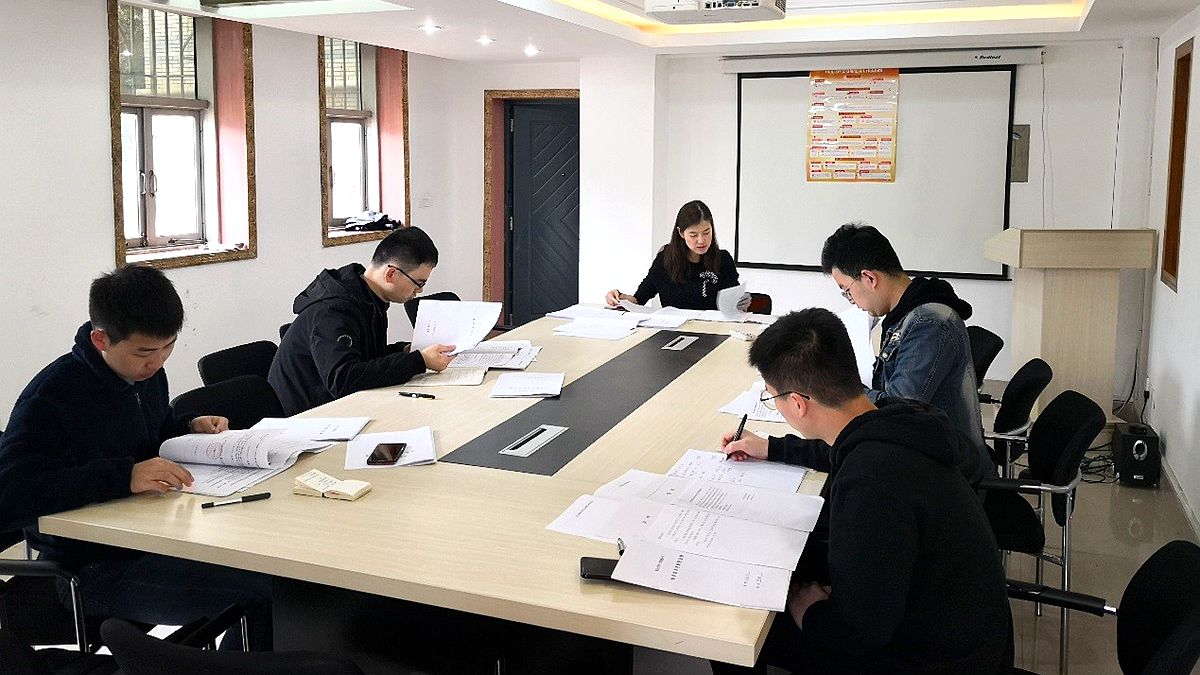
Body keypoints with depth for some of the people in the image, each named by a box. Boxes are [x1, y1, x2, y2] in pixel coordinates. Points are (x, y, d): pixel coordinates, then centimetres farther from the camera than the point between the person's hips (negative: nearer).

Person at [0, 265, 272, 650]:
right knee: (268, 589, -24)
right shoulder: (51, 398, -18)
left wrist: (192, 428, 4)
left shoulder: (147, 371, 6)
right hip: (94, 569, -8)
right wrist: (122, 476, -33)